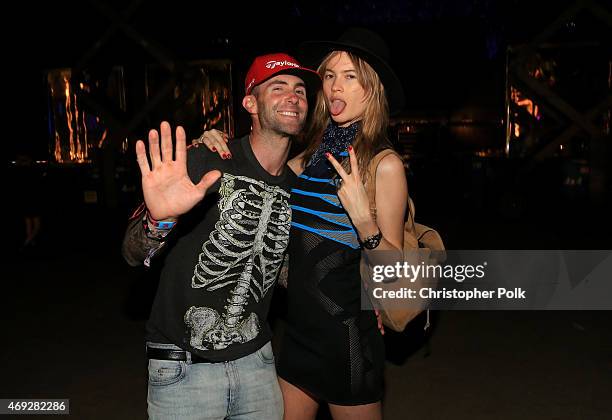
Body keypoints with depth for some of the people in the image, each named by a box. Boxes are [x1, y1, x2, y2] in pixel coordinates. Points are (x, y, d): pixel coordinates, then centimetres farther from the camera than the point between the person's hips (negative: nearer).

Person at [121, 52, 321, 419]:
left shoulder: (298, 189, 1)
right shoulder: (204, 164, -16)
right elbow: (134, 255, -15)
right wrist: (159, 221, -37)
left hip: (257, 362, 5)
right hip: (183, 369, -4)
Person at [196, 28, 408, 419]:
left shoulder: (385, 164, -13)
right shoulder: (311, 157, 3)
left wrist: (362, 218, -28)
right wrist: (219, 146, -2)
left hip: (348, 337, -5)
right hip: (299, 329, 6)